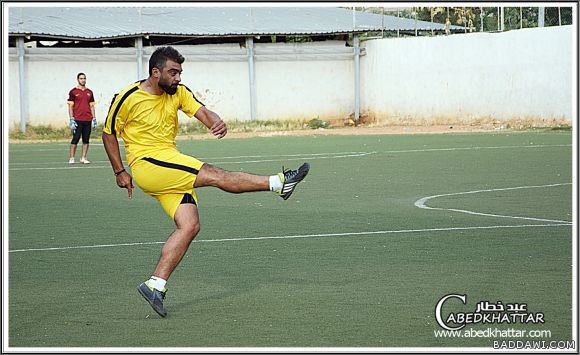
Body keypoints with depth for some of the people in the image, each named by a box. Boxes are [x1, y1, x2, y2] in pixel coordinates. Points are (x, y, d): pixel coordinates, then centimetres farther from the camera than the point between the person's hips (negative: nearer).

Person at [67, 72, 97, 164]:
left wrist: (94, 118, 10)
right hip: (77, 120, -4)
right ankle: (71, 158, -2)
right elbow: (70, 106, -1)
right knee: (75, 139, -6)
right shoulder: (73, 92, 2)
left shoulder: (89, 92, 14)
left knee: (86, 139, 4)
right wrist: (71, 119, -9)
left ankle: (83, 158, 8)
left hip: (88, 120, 4)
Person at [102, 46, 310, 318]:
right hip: (146, 163, -7)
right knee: (213, 175, -18)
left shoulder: (178, 92, 7)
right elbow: (109, 134, 3)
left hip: (170, 168, 7)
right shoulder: (127, 98, -7)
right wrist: (120, 172, 1)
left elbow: (202, 112, -7)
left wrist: (217, 122, -30)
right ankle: (278, 183, -13)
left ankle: (155, 285, -8)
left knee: (190, 226, -7)